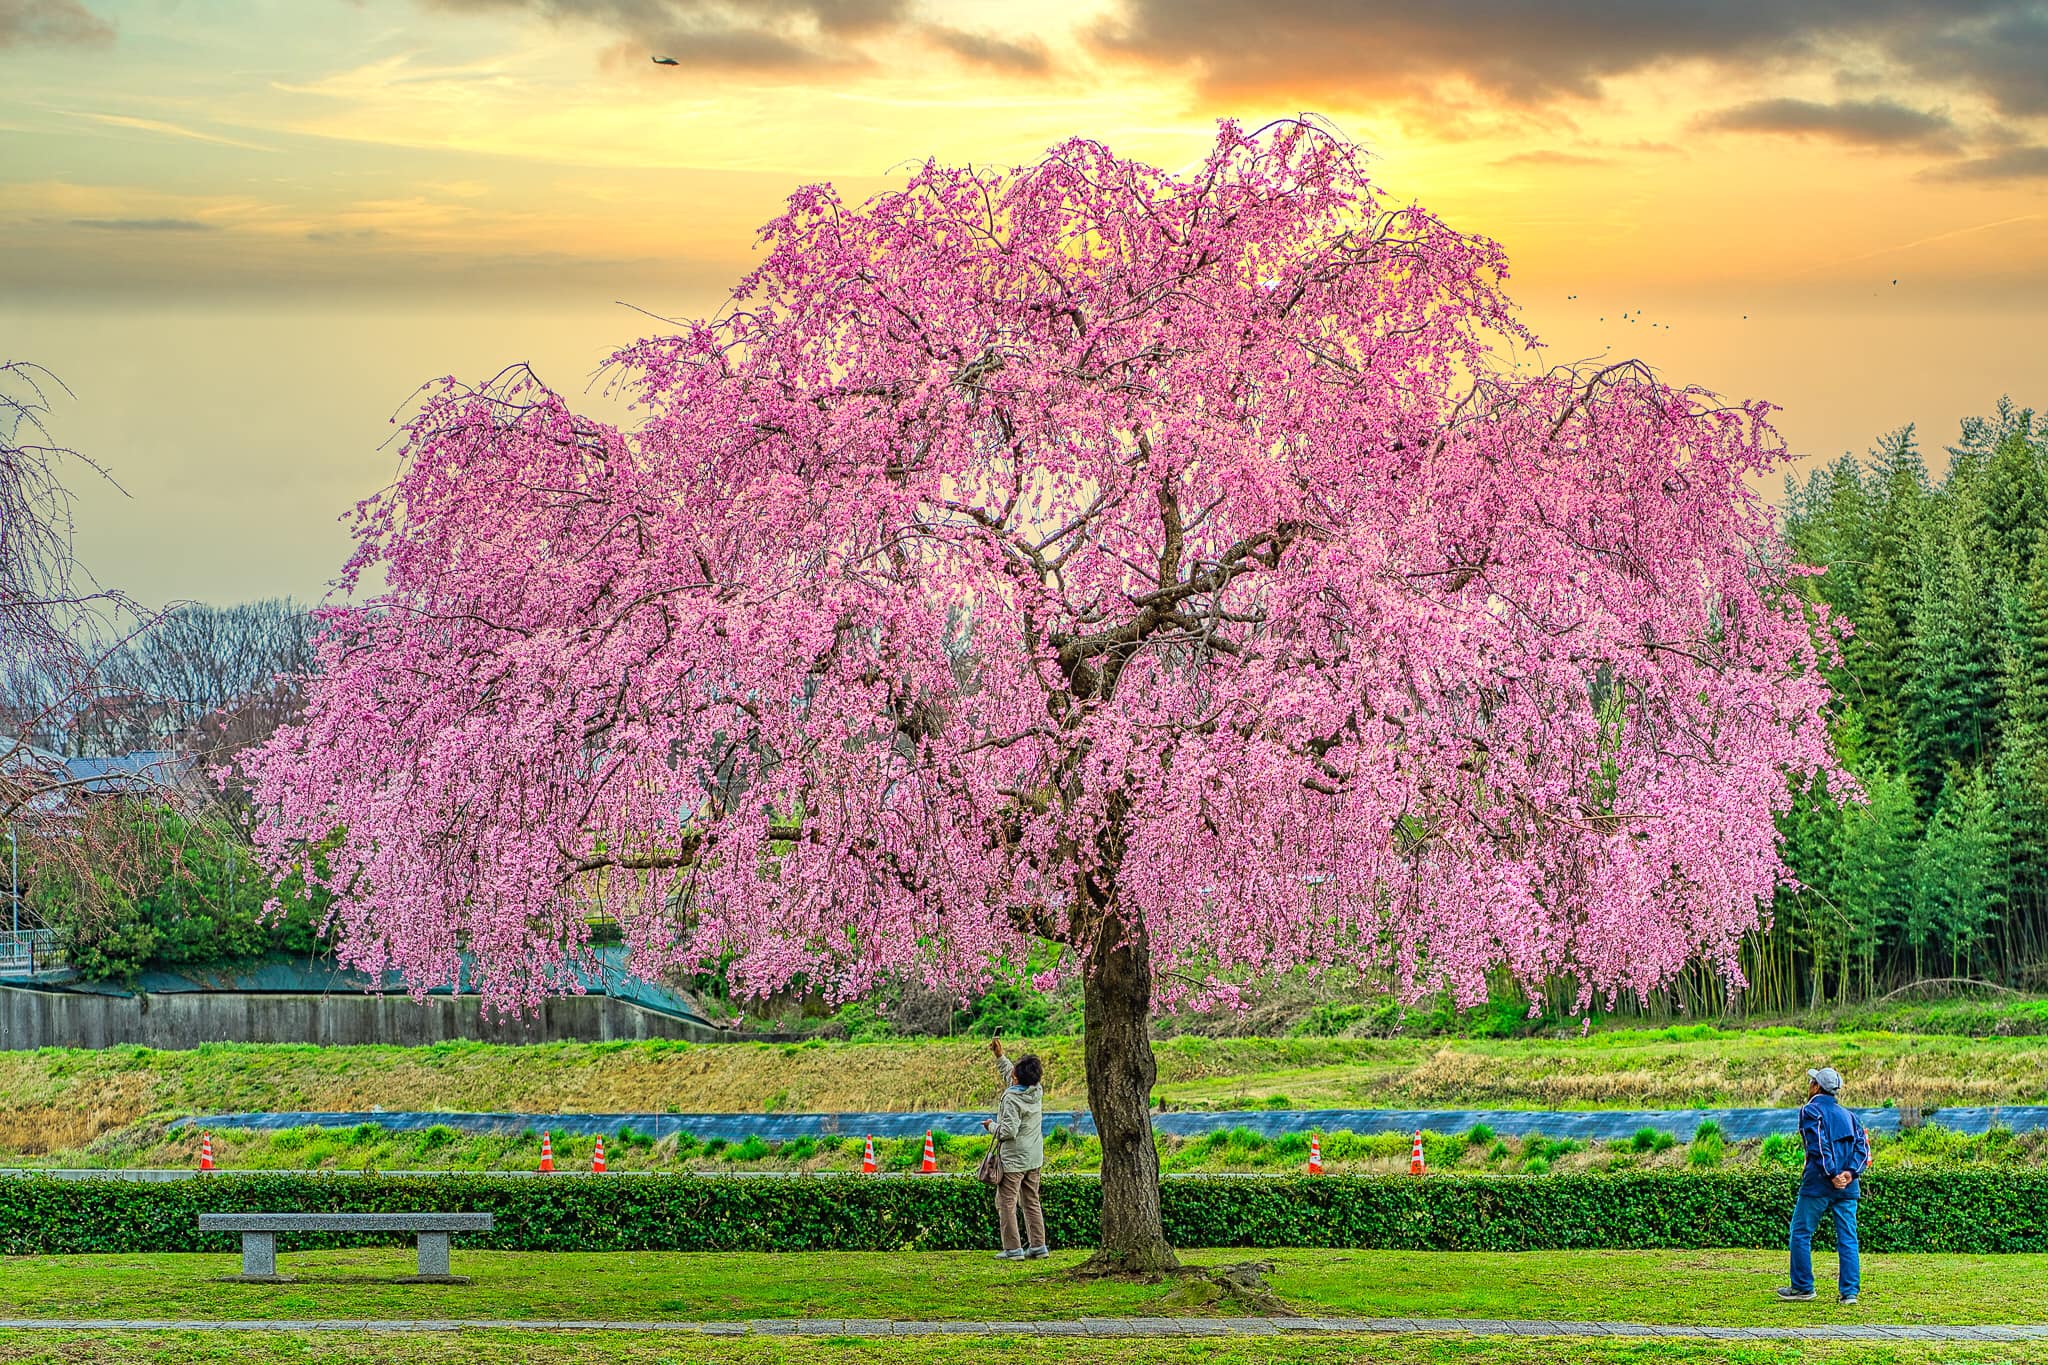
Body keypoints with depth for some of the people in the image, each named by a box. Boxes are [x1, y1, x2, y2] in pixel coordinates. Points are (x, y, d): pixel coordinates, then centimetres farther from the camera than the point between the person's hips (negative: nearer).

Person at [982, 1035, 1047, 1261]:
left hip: (1013, 1159, -8)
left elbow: (1008, 1131, -24)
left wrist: (992, 1125, -5)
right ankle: (1038, 1245, 12)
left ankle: (1013, 1249, -5)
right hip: (1034, 1158, 8)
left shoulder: (1012, 1099, -20)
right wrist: (999, 1056, 24)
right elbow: (1011, 1077, 21)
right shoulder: (1037, 1092, 2)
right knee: (1031, 1202, 14)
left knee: (1006, 1202, -2)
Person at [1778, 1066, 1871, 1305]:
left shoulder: (1811, 1111, -1)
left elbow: (1819, 1146, -14)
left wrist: (1831, 1175, -16)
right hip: (1848, 1187, 5)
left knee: (1801, 1233, 6)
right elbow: (1862, 1144, 7)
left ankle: (1802, 1287, 7)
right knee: (1847, 1238, 4)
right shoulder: (1847, 1115, 18)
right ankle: (1850, 1292, 0)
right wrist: (1850, 1172, -5)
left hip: (1818, 1185, -5)